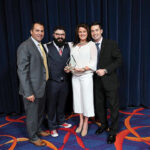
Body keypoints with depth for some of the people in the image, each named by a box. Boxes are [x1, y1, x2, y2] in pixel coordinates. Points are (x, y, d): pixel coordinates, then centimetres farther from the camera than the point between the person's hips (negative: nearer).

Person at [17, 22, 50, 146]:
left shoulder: (41, 46, 10)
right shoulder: (25, 46, -17)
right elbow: (22, 71, -21)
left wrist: (45, 84, 10)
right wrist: (28, 92, -23)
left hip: (42, 87, 8)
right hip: (32, 89, -8)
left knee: (40, 111, 23)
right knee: (32, 114, 10)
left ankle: (38, 129, 45)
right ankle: (33, 137, 31)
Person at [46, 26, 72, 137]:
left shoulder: (68, 47, 3)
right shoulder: (47, 47, -10)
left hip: (65, 81, 4)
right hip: (52, 82, -4)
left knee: (62, 103, 20)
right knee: (52, 104, 10)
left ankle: (61, 121, 42)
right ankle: (53, 127, 28)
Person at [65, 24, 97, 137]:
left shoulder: (91, 45, 1)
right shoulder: (73, 46, 15)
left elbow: (93, 61, -6)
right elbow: (72, 60, 14)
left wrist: (84, 69, -19)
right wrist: (69, 68, -5)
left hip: (86, 75, -4)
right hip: (75, 76, 5)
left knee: (86, 98, -1)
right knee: (78, 98, 9)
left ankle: (85, 124, 13)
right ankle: (81, 122, 23)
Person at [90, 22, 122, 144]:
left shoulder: (111, 44, -4)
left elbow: (119, 60, -8)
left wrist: (105, 70, -17)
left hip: (109, 80, -4)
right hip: (97, 81, 4)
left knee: (113, 106, 2)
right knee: (99, 105, 14)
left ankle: (113, 132, 17)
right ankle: (104, 125, 36)